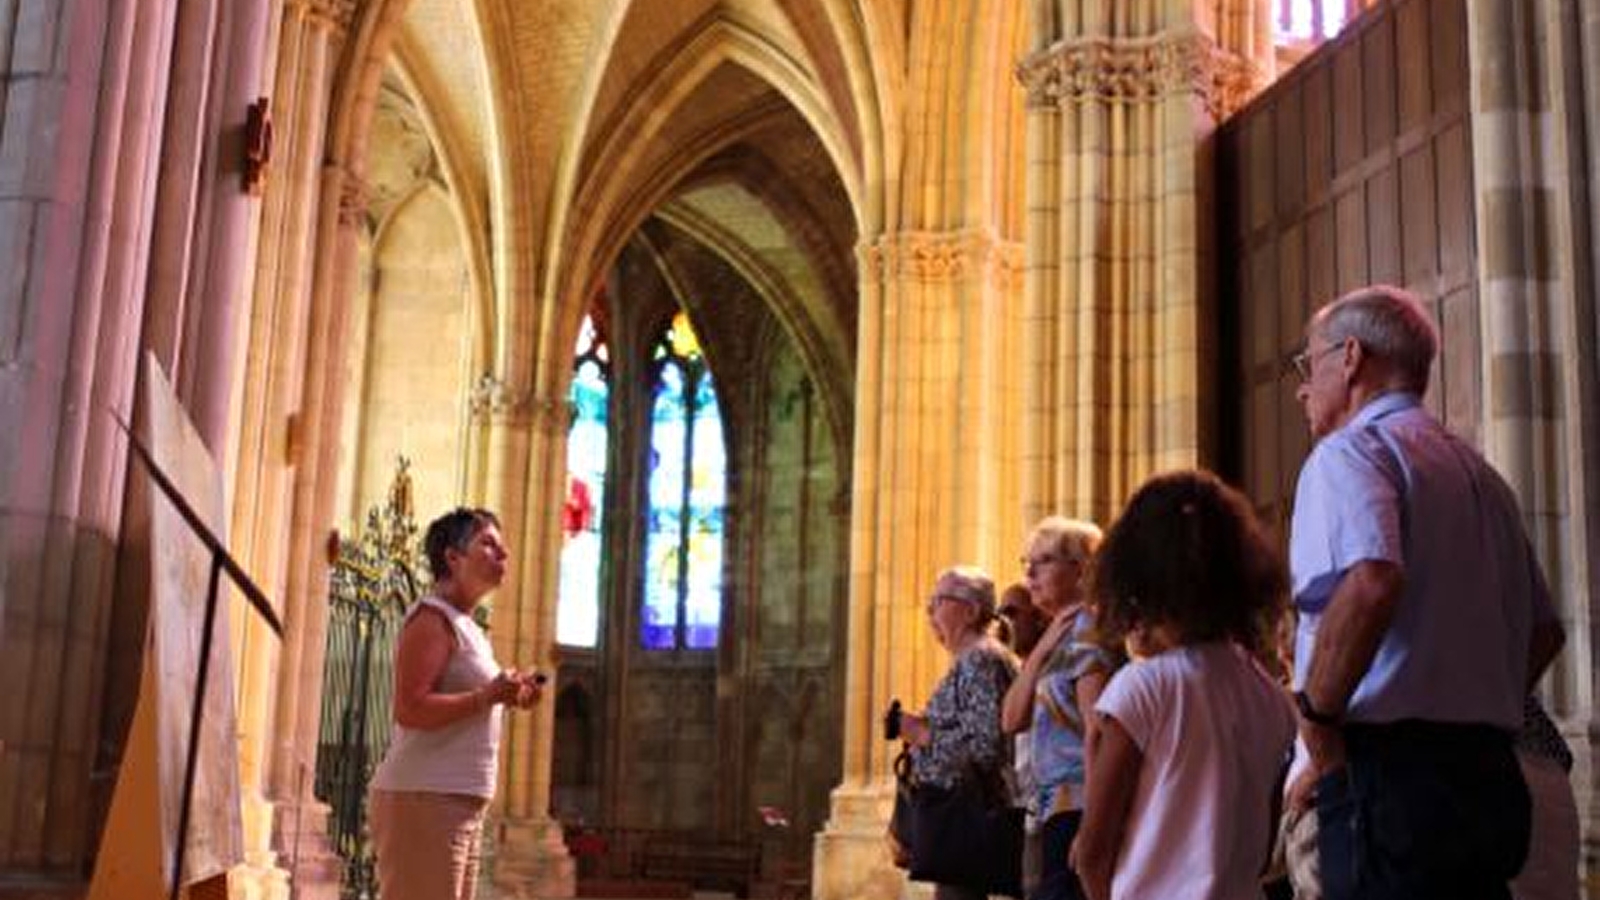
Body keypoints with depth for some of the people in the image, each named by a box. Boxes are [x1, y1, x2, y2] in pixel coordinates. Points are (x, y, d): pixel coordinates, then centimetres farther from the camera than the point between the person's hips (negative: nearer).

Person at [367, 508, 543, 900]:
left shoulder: (465, 626, 21)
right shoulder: (433, 617, -9)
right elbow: (410, 709, -19)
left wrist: (506, 697, 13)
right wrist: (487, 696, -22)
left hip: (459, 803, 10)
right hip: (422, 799, -10)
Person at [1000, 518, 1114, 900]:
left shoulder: (1087, 630, -10)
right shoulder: (1059, 636, 17)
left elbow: (1097, 732, -17)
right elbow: (1012, 720, 10)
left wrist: (1092, 824, -21)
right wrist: (1040, 651, 0)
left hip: (1076, 811, -9)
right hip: (1056, 810, 9)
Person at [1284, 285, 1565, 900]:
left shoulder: (1348, 451, -7)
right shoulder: (1480, 473, 21)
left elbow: (1371, 581, -27)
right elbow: (1544, 631, 26)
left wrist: (1317, 716, -16)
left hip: (1391, 773, -9)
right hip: (1492, 775, 9)